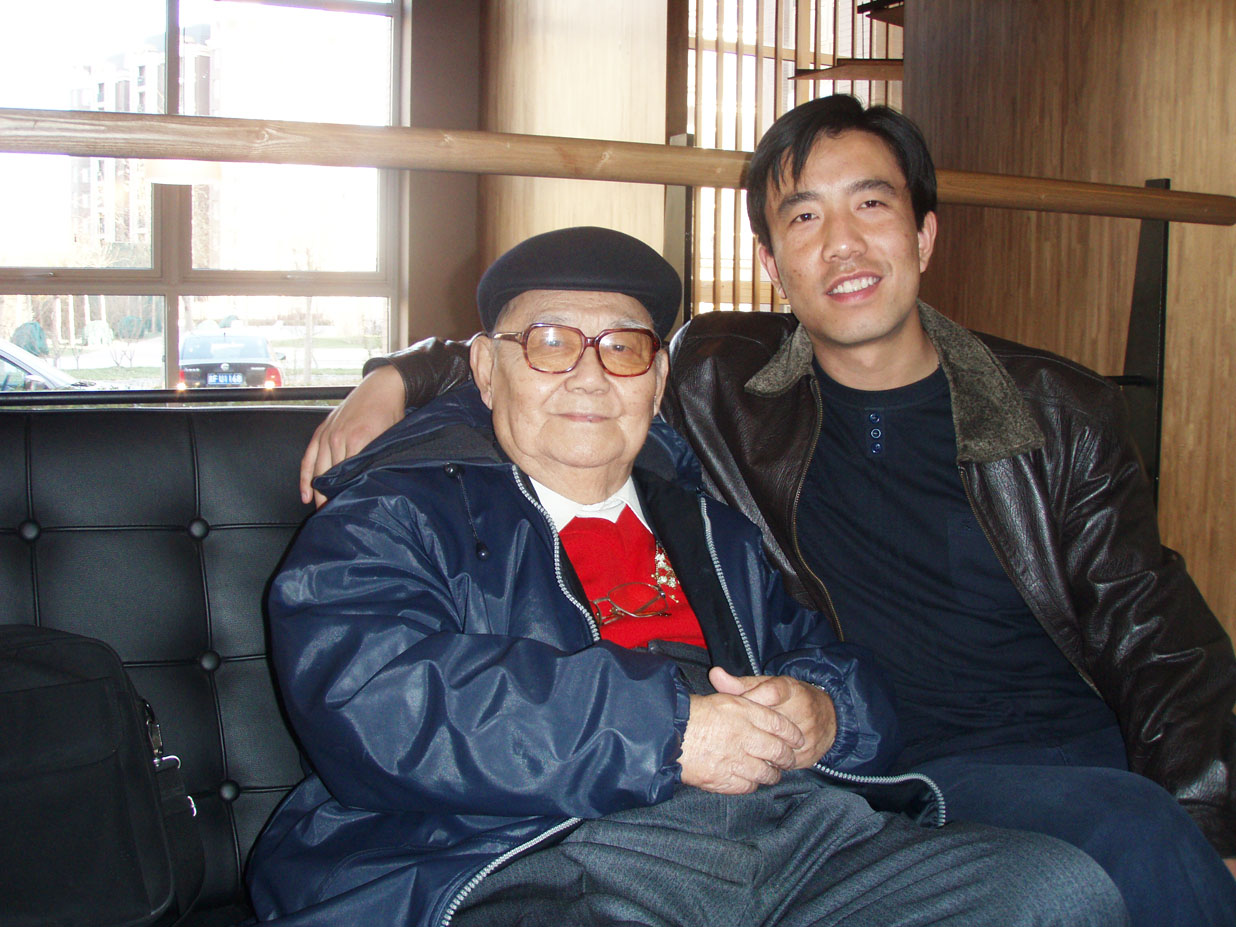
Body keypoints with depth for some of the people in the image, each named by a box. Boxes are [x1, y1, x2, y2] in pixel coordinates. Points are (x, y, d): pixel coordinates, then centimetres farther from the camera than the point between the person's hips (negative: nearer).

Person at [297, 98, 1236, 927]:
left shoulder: (1062, 412, 6)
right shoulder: (721, 381, 4)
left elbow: (1158, 641, 6)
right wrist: (399, 377, -1)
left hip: (1097, 749, 3)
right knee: (1137, 843, -30)